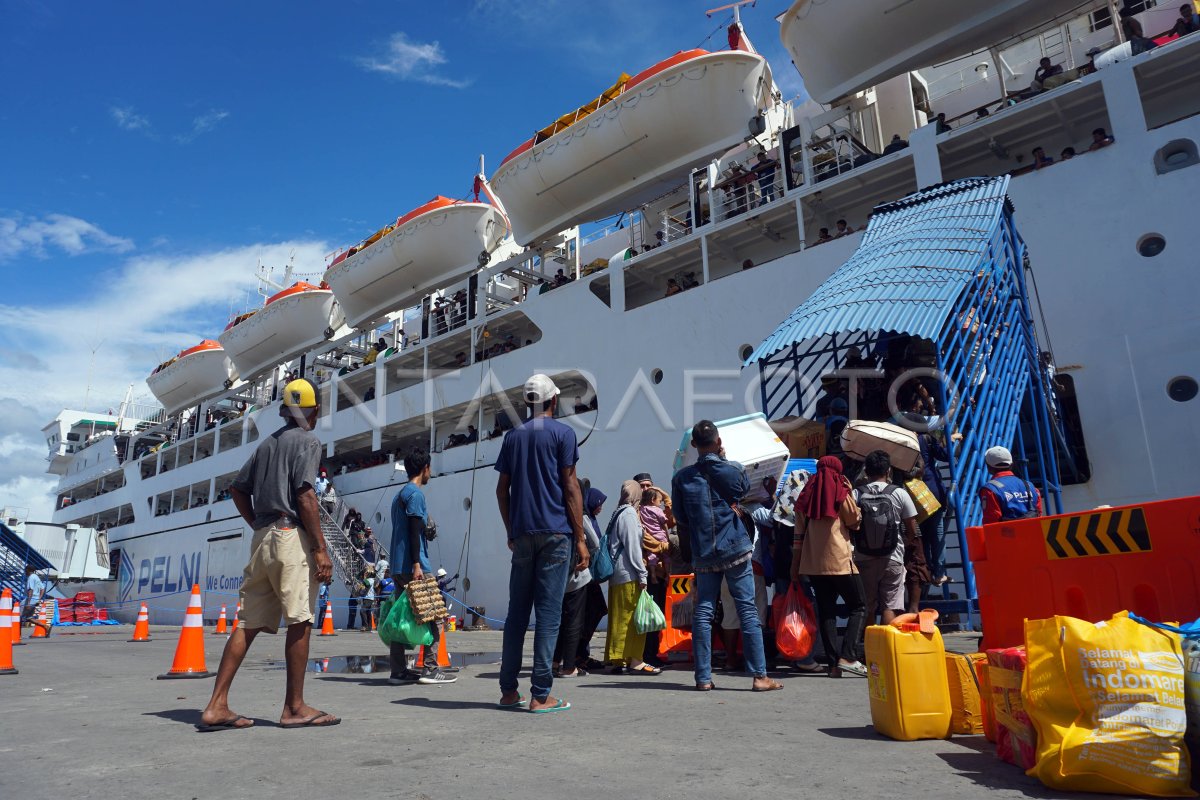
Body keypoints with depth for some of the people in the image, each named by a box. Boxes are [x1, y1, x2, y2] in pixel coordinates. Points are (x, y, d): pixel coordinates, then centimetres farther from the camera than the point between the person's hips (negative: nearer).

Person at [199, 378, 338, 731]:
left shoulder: (269, 442, 19)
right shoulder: (307, 441, -5)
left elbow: (239, 490, 20)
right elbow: (305, 495, -15)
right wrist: (320, 549, -15)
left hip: (262, 538, 8)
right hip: (292, 537, -8)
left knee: (249, 624, 9)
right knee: (300, 621, -1)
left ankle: (217, 706, 10)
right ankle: (294, 707, 5)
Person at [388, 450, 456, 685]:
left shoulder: (399, 495, 20)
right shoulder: (416, 493, -9)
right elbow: (414, 531, -16)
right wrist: (416, 565, -19)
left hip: (398, 567, 9)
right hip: (413, 566, -9)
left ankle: (399, 671, 8)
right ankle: (430, 668, -2)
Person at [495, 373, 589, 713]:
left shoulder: (513, 436, 14)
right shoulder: (562, 433, 0)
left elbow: (502, 490, 12)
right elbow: (571, 487, -6)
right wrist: (580, 538, -4)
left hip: (522, 533, 5)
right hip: (555, 532, -4)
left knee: (517, 611, 11)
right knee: (549, 612, -2)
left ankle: (508, 690, 17)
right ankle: (540, 694, -1)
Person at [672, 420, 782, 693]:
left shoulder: (681, 478, 0)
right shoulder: (734, 470, -5)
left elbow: (681, 521, 6)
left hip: (703, 555, 2)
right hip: (735, 549, -2)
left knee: (703, 612, 6)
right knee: (747, 611, 2)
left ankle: (703, 677, 7)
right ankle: (760, 676, 5)